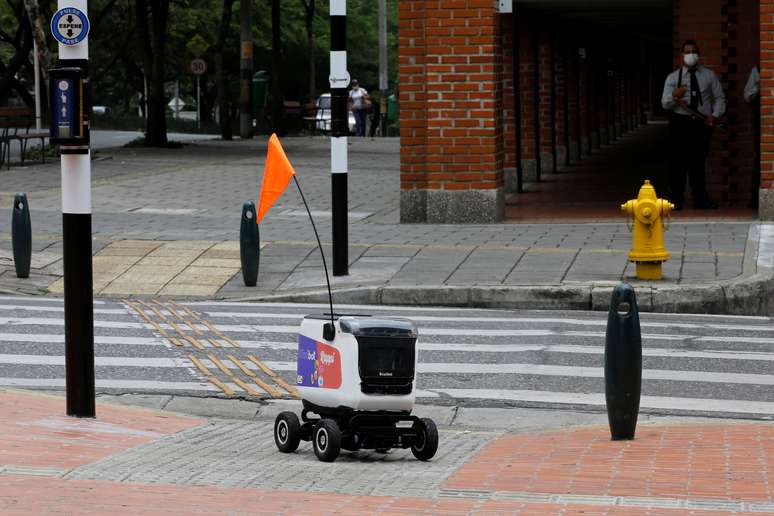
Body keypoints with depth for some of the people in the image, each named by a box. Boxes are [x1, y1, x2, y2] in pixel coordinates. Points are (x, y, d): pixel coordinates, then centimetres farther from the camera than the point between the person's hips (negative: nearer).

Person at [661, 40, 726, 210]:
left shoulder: (709, 75, 8)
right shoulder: (672, 78, 4)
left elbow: (719, 98, 11)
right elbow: (665, 104, -2)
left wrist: (715, 115, -6)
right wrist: (674, 96, -24)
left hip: (703, 123, 2)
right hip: (680, 122, -2)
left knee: (699, 161, 8)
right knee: (678, 161, -3)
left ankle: (700, 198, 16)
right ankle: (676, 199, 3)